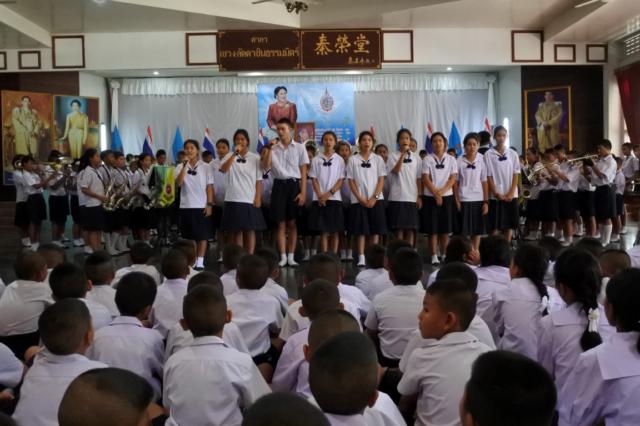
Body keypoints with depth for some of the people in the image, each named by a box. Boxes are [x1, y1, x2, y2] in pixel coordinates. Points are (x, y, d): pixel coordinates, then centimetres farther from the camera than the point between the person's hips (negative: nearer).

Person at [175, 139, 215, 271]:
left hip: (202, 206, -1)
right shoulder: (180, 167, 5)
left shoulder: (205, 167, 1)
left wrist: (210, 204, -7)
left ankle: (200, 261, 5)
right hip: (186, 206, 2)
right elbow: (178, 183, -11)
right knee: (189, 236, 6)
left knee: (202, 235, 1)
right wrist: (185, 166, -17)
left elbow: (209, 186, 0)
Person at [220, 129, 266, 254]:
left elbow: (258, 180, 5)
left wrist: (258, 197, -3)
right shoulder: (229, 156, 4)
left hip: (250, 199, 0)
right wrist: (235, 153, -21)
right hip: (233, 199, 0)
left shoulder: (255, 158, 5)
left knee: (250, 230, 3)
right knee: (236, 231, 3)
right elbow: (223, 169, -17)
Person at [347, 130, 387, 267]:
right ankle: (361, 258, 3)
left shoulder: (378, 159, 6)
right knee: (360, 230, -1)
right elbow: (351, 181, 1)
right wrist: (360, 198, -8)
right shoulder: (353, 159, 4)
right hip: (358, 200, -1)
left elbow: (381, 180, 2)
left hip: (375, 199, 1)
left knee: (375, 230, 1)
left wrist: (374, 198, -10)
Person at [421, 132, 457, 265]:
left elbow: (453, 179, -1)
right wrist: (435, 194, -13)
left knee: (445, 229, 4)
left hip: (447, 197, 2)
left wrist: (441, 191, -13)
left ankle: (444, 255, 14)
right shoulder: (428, 160, 1)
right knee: (432, 229, -1)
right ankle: (434, 256, 5)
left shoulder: (451, 159, 6)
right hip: (431, 197, -1)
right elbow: (426, 179, -5)